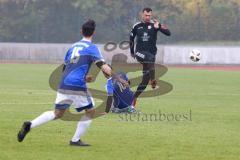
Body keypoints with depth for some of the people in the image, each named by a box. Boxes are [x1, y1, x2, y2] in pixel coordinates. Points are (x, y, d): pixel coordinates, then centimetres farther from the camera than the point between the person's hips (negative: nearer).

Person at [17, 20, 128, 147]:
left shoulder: (73, 47, 19)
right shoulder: (91, 48, -1)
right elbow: (103, 67, -12)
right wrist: (120, 80, -7)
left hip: (64, 84, 6)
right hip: (77, 86, -6)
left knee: (58, 113, 16)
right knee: (90, 111, 11)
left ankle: (29, 125, 1)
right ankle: (75, 140, 8)